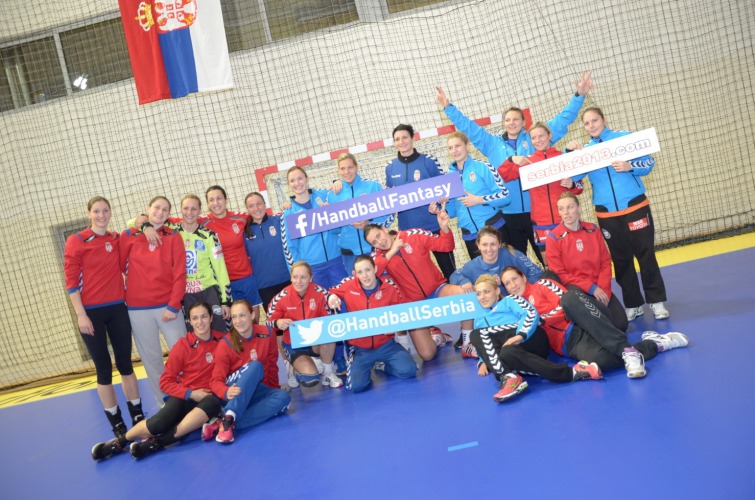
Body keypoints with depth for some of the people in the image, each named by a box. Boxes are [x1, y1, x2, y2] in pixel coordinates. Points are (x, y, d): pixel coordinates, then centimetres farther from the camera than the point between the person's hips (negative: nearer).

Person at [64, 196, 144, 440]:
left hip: (117, 309, 3)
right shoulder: (76, 241, -4)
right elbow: (71, 281, -6)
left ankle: (138, 417, 17)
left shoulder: (117, 239, 6)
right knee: (104, 368, 4)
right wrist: (80, 315, -13)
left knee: (125, 364, 8)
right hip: (91, 312, -3)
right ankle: (117, 425, 12)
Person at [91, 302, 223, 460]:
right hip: (184, 397, -1)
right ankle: (120, 442, 0)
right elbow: (166, 381, -2)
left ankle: (158, 442, -33)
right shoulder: (183, 345, -6)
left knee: (213, 403, -38)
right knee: (158, 424, -31)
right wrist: (190, 393, -16)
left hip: (208, 397, 1)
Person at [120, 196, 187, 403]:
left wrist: (173, 306, -9)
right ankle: (164, 402, 16)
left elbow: (179, 274, -3)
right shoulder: (129, 236, 4)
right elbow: (119, 266, 5)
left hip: (168, 306, -1)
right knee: (151, 358, 6)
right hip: (138, 308, 1)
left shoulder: (173, 237, 2)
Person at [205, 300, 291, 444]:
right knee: (255, 365, -32)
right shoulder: (226, 344, -12)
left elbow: (272, 366, 8)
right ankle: (228, 418, -45)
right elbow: (216, 380, -16)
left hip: (257, 391, 4)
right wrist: (226, 392, -37)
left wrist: (274, 390, 11)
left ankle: (226, 424, -37)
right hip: (233, 391, -4)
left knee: (283, 397, -29)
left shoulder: (266, 334, -5)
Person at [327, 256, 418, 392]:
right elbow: (331, 293, 12)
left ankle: (382, 365, 14)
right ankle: (365, 368, 18)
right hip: (360, 348, -1)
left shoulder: (390, 287, -8)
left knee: (408, 370, -19)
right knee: (356, 386, -20)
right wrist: (331, 297, -12)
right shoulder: (348, 286, -8)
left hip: (385, 344, 1)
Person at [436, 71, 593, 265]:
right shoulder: (493, 144, 11)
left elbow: (563, 118, 7)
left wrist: (579, 96, 0)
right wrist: (448, 107, 6)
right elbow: (467, 127, 12)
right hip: (509, 213, 2)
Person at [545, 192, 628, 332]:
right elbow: (560, 274, -10)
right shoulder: (553, 238, -8)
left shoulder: (593, 230, 3)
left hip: (598, 287, 4)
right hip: (574, 289, -4)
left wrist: (603, 289, -12)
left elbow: (605, 262, 3)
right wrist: (591, 288, -17)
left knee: (621, 324, -7)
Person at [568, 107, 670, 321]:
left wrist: (629, 166, -21)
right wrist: (569, 152, -18)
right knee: (621, 260, 8)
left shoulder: (625, 137, 0)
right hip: (606, 214, 3)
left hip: (635, 207, -3)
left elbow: (649, 162, -2)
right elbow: (571, 176, -5)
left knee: (646, 254, 0)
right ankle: (633, 305, 18)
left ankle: (657, 301, 10)